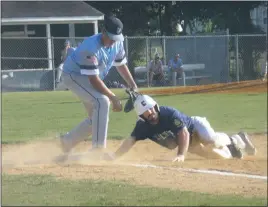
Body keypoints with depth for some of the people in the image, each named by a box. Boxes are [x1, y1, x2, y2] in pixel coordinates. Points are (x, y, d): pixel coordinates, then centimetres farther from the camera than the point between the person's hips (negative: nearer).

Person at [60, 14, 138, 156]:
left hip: (90, 78, 9)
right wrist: (113, 98, -33)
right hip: (74, 75, -9)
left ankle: (67, 141, 25)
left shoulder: (117, 43, -10)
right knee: (102, 101, -28)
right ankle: (98, 148, -28)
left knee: (96, 118, 7)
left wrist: (133, 86, -3)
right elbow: (94, 79, -34)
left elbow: (121, 65, 7)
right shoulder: (91, 48, -34)